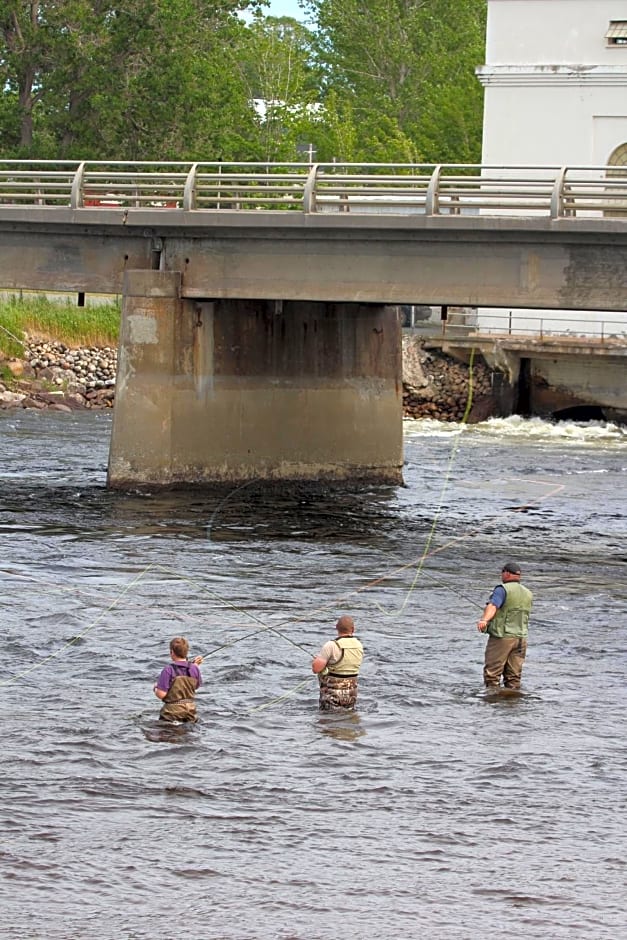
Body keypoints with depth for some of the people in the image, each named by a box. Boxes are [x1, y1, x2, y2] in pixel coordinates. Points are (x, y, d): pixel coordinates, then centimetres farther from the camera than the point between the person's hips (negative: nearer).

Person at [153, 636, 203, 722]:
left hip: (173, 712, -5)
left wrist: (155, 688, 7)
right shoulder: (194, 669, 0)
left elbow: (161, 694, -15)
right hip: (190, 710, 5)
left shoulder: (168, 670, -14)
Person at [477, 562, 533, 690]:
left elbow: (493, 605, -26)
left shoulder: (503, 589, -8)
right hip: (521, 638, 7)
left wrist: (484, 619, -42)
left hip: (502, 637, -7)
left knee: (492, 674, -3)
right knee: (513, 677, 8)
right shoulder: (528, 594, 16)